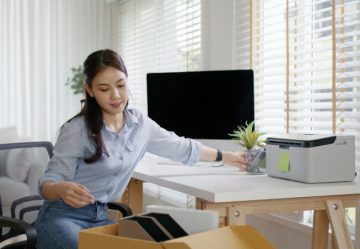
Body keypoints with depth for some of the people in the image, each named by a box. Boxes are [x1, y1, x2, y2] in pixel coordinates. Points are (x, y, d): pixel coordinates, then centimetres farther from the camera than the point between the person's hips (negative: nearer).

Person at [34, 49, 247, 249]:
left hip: (100, 217, 5)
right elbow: (48, 183, -15)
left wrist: (224, 156, 30)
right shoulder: (77, 129, -15)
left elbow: (180, 147, 19)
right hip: (63, 217, -5)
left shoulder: (140, 124, 2)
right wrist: (62, 189, -40)